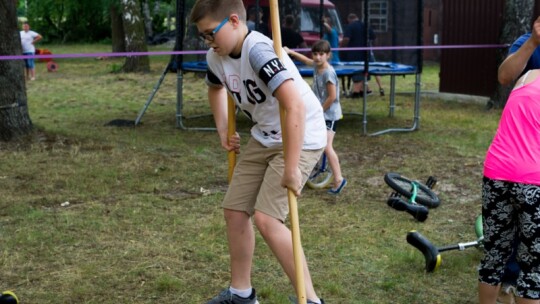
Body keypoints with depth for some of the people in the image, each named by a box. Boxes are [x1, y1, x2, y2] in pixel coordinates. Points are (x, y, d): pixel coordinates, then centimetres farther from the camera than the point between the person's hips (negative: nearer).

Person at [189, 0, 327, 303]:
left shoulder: (259, 51, -29)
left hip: (302, 139, -9)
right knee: (234, 210, 8)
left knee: (266, 218, -18)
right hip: (264, 139, 9)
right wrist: (223, 130, 16)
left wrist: (291, 168, -36)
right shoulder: (217, 57, -2)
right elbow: (216, 87, 24)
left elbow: (295, 105, -39)